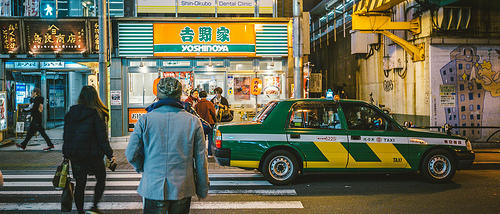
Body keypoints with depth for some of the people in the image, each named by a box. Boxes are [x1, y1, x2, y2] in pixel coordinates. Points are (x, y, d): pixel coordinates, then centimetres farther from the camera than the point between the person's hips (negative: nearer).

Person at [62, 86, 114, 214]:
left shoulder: (71, 113, 3)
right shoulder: (97, 114, -13)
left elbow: (66, 135, 8)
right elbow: (102, 136, -13)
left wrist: (67, 154, 16)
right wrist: (109, 155, -6)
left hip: (74, 155, 4)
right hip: (92, 154, -4)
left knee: (80, 184, 13)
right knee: (101, 179, 15)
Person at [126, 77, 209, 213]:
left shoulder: (145, 120, -5)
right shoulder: (193, 121, -3)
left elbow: (131, 155, -5)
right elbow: (201, 160, 0)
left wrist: (141, 168, 17)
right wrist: (203, 190, 10)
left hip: (153, 188, -1)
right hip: (182, 190, 1)